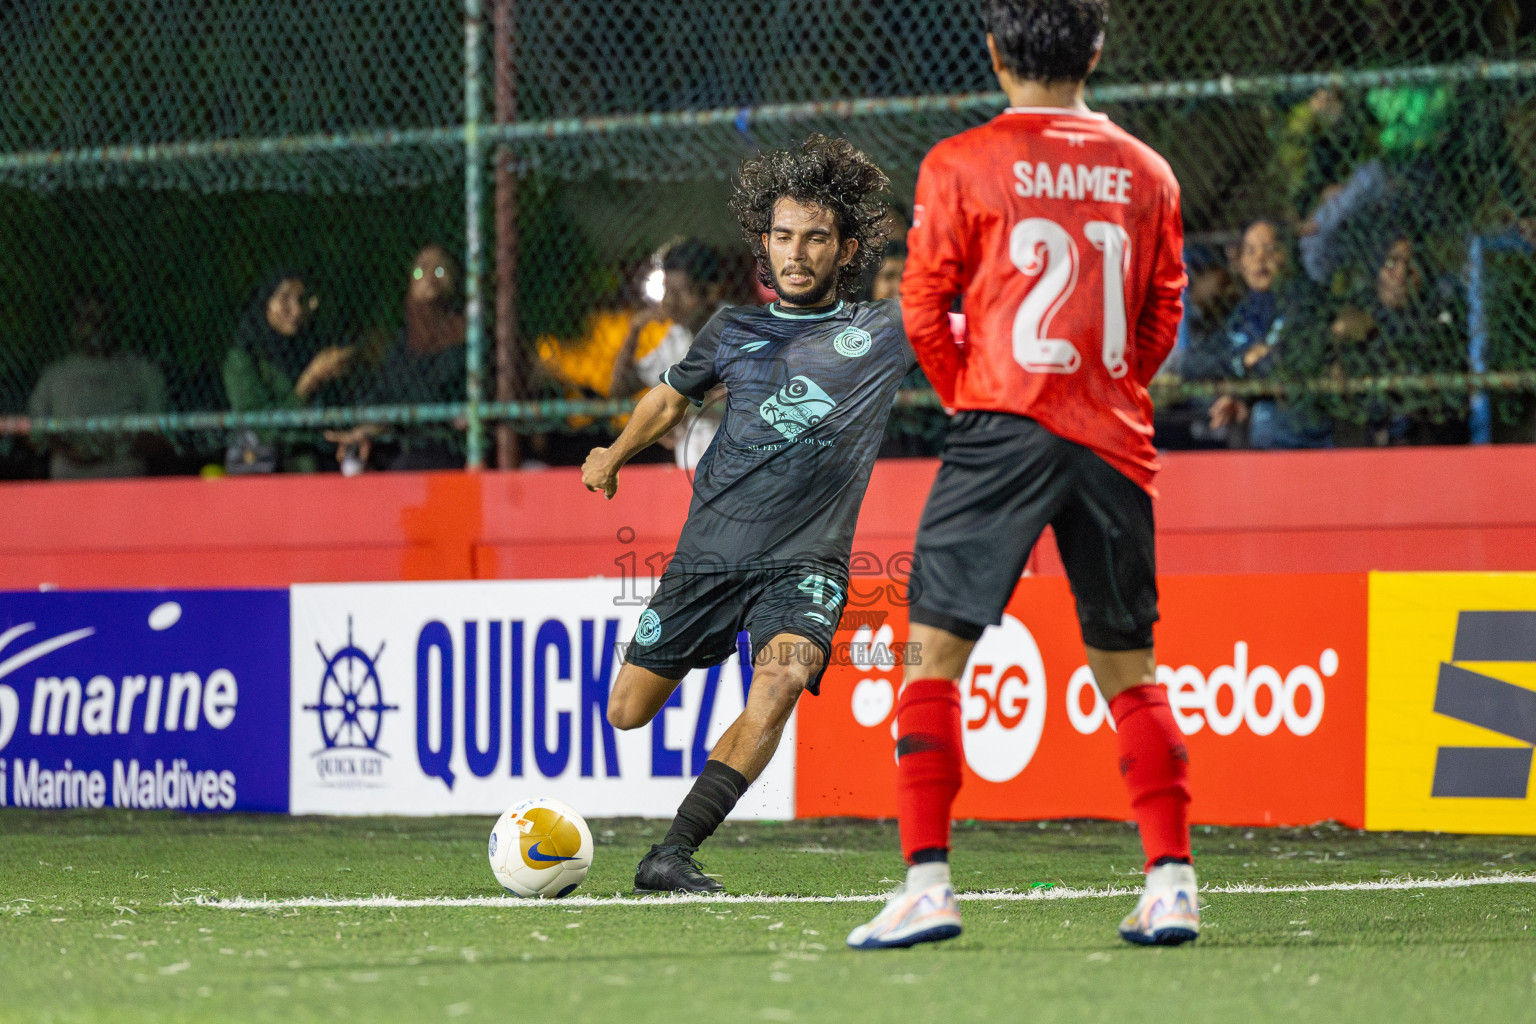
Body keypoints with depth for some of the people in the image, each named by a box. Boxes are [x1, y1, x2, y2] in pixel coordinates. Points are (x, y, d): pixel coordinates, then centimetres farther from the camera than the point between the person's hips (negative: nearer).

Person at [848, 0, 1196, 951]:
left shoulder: (961, 165, -1)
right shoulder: (1147, 174, 10)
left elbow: (924, 310, 0)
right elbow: (1162, 319, 13)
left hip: (1005, 428, -4)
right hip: (1115, 440, 4)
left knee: (935, 651, -1)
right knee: (1129, 667, 13)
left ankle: (928, 881, -12)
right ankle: (1171, 883, 7)